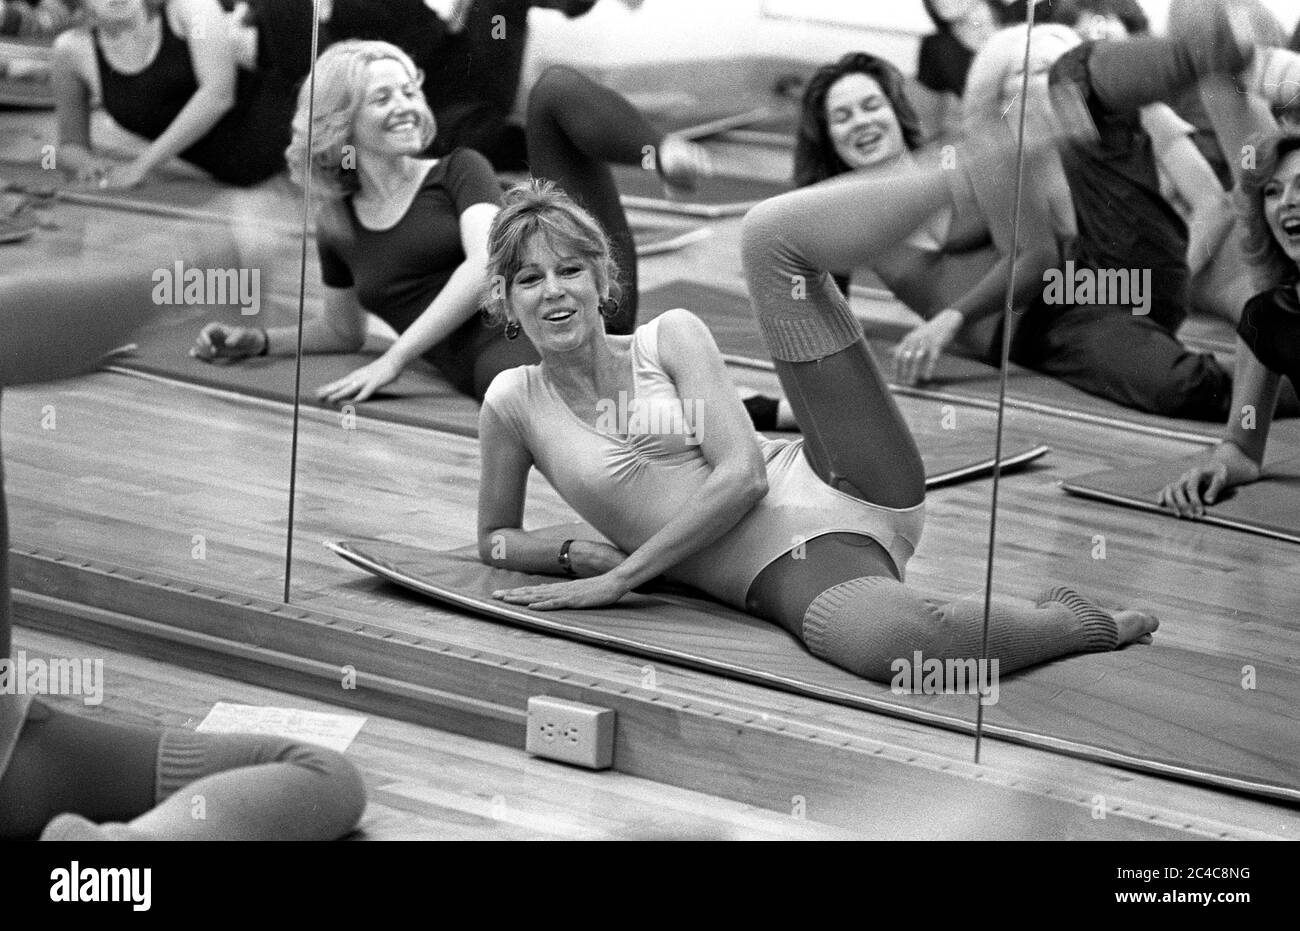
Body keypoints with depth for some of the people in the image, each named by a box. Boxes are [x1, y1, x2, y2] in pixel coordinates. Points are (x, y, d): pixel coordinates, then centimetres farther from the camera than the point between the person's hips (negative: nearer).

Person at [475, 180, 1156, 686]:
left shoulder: (672, 336, 6)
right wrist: (577, 555, -3)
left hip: (834, 488, 2)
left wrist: (623, 577, -9)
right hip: (796, 566, -1)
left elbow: (743, 474, -4)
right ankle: (1086, 626, -14)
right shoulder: (513, 403, 7)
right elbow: (495, 540, 19)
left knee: (772, 234, -15)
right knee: (889, 642, -41)